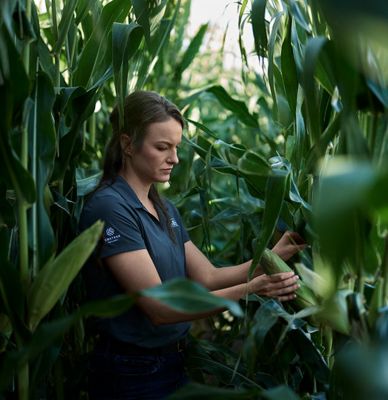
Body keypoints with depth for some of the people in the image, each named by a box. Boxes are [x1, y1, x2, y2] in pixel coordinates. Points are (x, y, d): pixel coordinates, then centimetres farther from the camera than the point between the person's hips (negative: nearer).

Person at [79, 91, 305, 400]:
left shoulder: (165, 209, 8)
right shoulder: (110, 207, -19)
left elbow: (207, 277, 4)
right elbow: (159, 307, -25)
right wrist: (252, 289, -31)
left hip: (172, 362, 8)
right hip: (131, 375, -8)